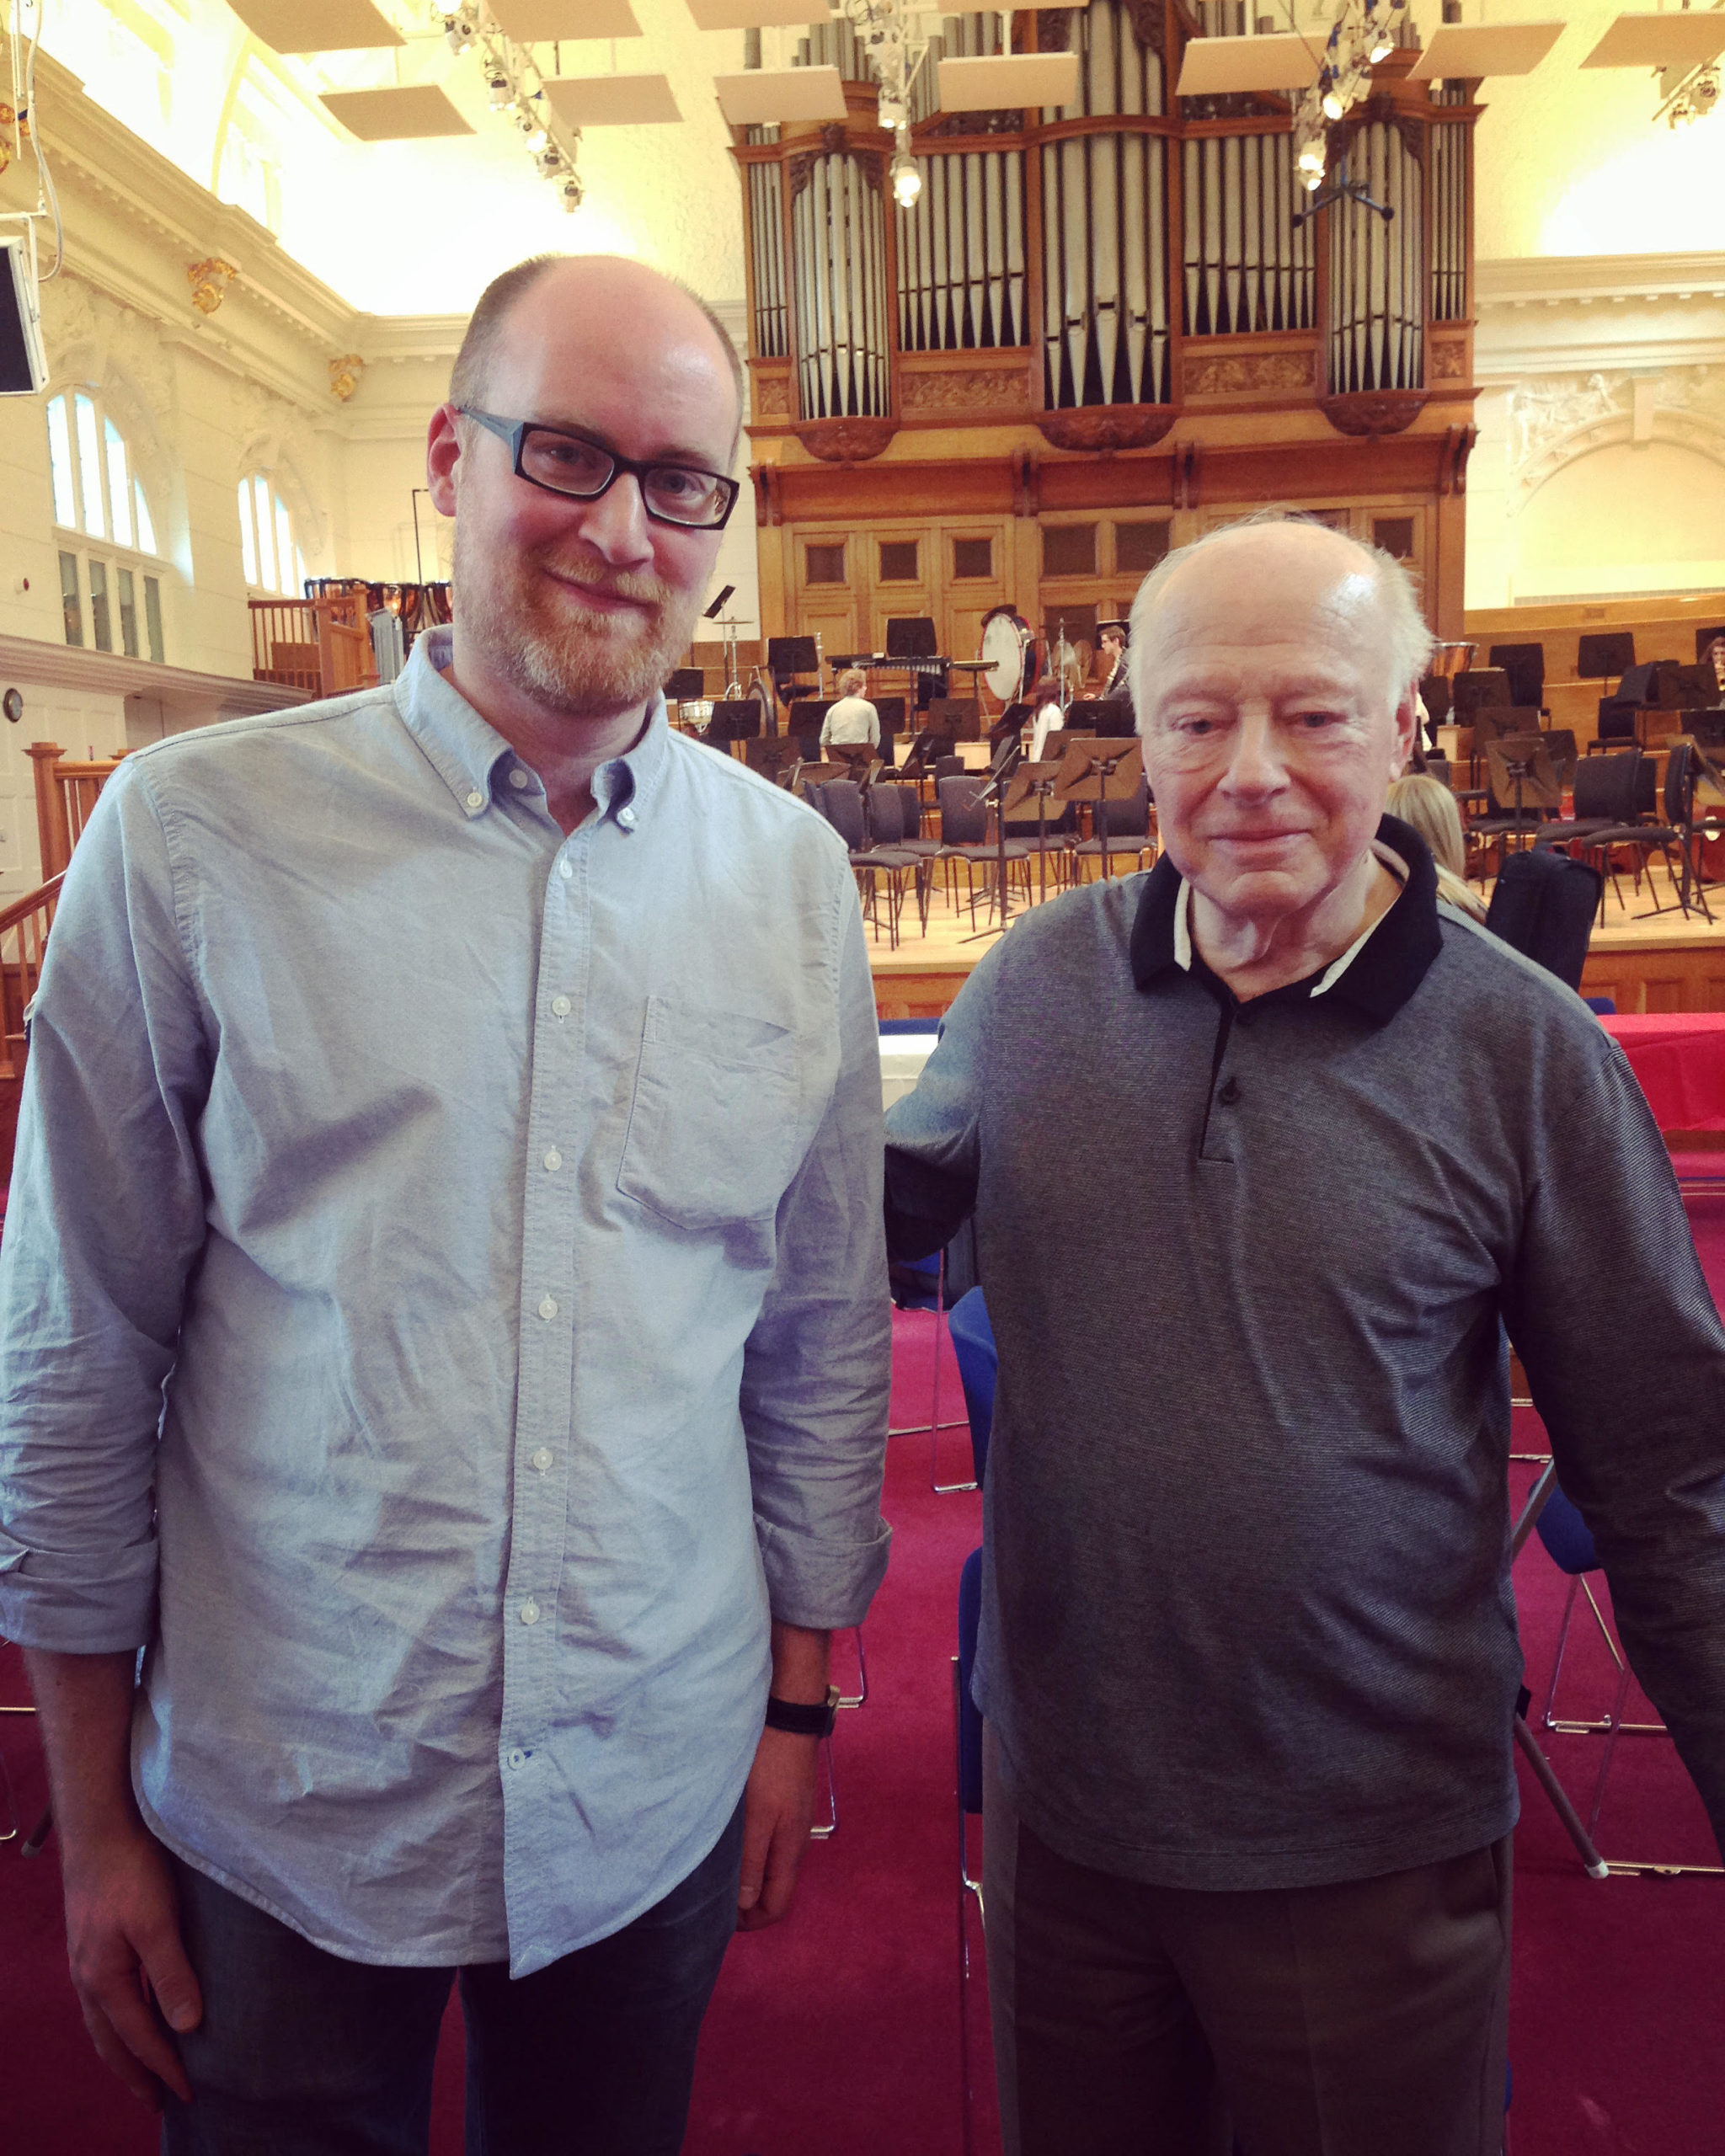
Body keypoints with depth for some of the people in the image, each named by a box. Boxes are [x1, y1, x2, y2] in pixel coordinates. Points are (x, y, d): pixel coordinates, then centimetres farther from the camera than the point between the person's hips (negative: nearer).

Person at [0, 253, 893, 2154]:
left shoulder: (792, 875, -3)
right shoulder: (193, 835, -11)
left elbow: (824, 1336, 4)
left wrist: (800, 1702, 8)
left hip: (658, 1801, 3)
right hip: (280, 1816, -2)